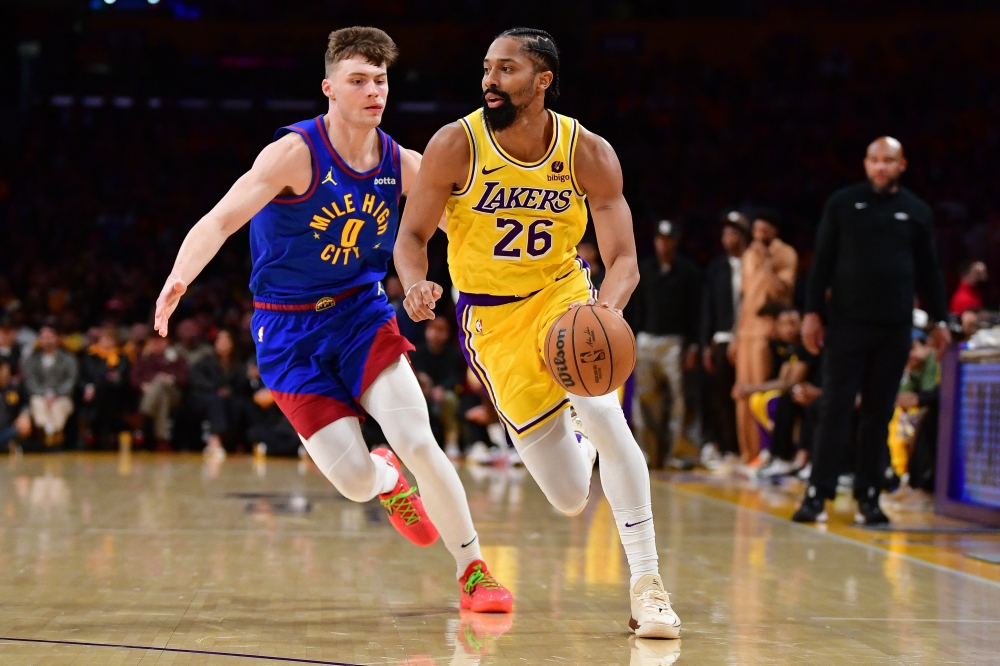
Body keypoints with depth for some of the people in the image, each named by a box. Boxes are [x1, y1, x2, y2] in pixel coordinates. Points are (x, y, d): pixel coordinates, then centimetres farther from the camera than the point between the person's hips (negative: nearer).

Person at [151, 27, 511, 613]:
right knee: (356, 481, -9)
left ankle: (476, 571, 2)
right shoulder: (297, 153, -19)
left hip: (361, 311, 3)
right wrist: (180, 278, -47)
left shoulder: (404, 166, -4)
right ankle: (388, 481, 32)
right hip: (290, 329, -3)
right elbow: (221, 219, -29)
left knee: (417, 440, -16)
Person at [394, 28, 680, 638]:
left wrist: (607, 306, -38)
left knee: (603, 412, -29)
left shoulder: (589, 153, -15)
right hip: (492, 318, 0)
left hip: (563, 293, 1)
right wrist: (416, 284, -31)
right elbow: (412, 234, -8)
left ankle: (647, 584, -14)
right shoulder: (456, 145, -17)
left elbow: (624, 259, -16)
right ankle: (577, 446, 39)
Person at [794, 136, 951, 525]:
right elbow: (823, 261, 3)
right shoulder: (843, 204, 4)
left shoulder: (917, 212, 8)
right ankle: (818, 494, -3)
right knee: (835, 408, -4)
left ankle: (868, 497, 10)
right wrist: (812, 312, -3)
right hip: (846, 322, -2)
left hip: (895, 329, 2)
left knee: (879, 413, 5)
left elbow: (928, 271, 12)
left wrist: (939, 320, 8)